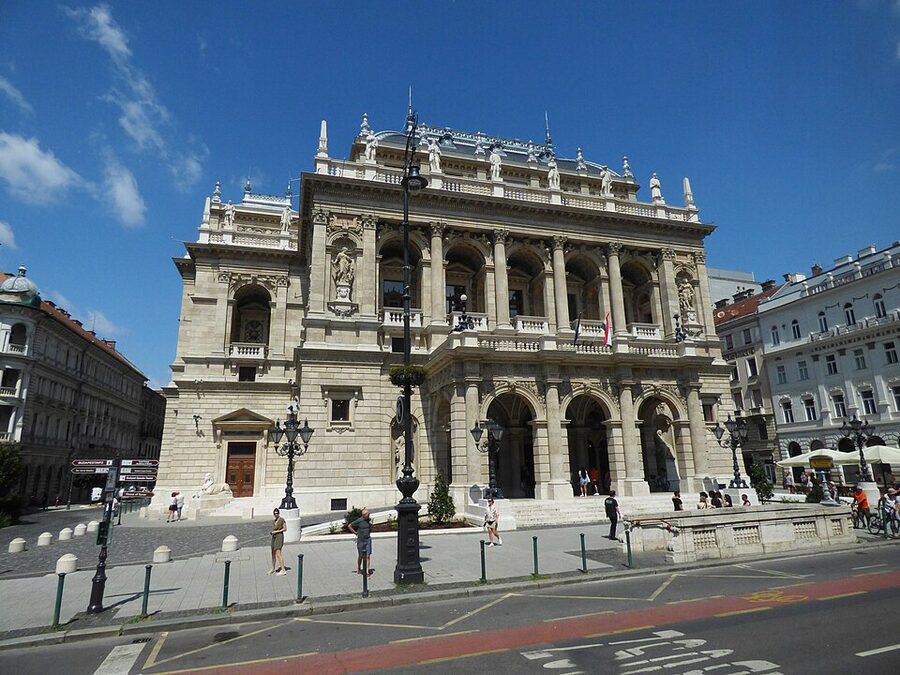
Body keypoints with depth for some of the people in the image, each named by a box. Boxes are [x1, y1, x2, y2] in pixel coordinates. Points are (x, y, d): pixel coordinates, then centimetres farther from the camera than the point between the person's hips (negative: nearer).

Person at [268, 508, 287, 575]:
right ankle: (273, 569, 29)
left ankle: (283, 570, -12)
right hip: (274, 537, 9)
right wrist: (272, 532, 3)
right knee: (273, 554, 15)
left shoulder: (282, 520, -11)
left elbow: (285, 529, -11)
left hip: (279, 537, -9)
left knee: (278, 554, -13)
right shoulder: (275, 520, 13)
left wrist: (277, 531, -16)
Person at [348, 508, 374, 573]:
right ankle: (358, 569, 27)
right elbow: (349, 526, -9)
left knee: (368, 555, -2)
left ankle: (368, 569, 1)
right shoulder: (359, 521, -15)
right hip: (361, 540, -3)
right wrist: (355, 532, -8)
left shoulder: (369, 520, 1)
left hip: (368, 539, 3)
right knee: (360, 556, 10)